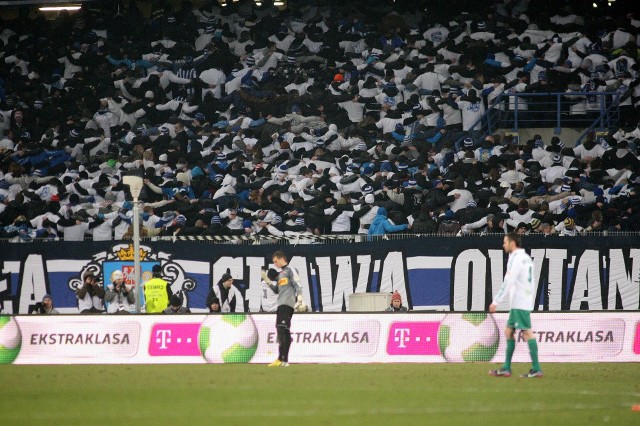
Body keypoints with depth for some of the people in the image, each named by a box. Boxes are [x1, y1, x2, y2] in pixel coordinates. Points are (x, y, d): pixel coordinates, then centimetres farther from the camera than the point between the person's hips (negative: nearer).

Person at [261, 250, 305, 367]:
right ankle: (282, 359, 7)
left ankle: (282, 359, -27)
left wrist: (300, 299, -21)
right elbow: (276, 290, 27)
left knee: (283, 330, -18)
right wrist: (267, 280, 17)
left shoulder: (290, 270, 1)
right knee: (281, 331, 7)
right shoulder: (280, 274, 27)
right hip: (281, 305, 10)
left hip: (287, 304, -10)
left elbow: (297, 285, -9)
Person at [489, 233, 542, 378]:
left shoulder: (515, 258, -12)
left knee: (527, 333, -10)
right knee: (509, 332, 11)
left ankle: (536, 369, -11)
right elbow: (531, 283, 20)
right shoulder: (526, 258, 17)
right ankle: (506, 369, 11)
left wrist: (496, 302, -16)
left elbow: (508, 282, -18)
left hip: (519, 303, -10)